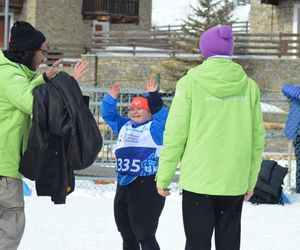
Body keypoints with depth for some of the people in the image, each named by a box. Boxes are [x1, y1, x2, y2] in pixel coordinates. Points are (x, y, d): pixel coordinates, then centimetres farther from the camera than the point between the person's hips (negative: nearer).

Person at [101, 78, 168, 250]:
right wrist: (111, 99, 7)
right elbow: (108, 115, 22)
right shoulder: (124, 126, 19)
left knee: (144, 235, -10)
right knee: (127, 234, 17)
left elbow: (161, 114, -17)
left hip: (147, 186, -8)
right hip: (124, 185, 8)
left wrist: (153, 96, -25)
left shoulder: (154, 127, 0)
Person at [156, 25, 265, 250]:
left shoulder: (190, 83, -5)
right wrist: (252, 180, 15)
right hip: (235, 181, 3)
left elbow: (175, 134, -6)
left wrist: (163, 177, 2)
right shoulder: (248, 86, 3)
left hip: (198, 179, -3)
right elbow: (257, 137, 6)